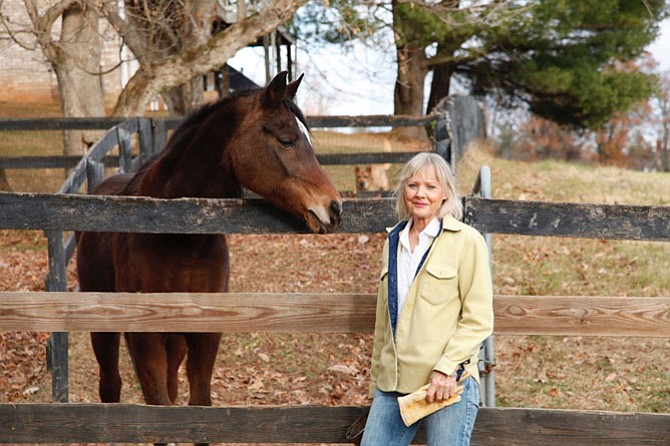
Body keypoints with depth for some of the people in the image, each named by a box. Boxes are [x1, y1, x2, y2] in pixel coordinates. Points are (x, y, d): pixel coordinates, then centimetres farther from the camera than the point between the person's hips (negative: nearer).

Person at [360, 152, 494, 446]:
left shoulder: (467, 241, -3)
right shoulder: (393, 242, 14)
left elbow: (478, 320, -7)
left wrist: (448, 367, -17)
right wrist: (376, 383, 19)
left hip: (448, 383, -5)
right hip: (393, 383, 5)